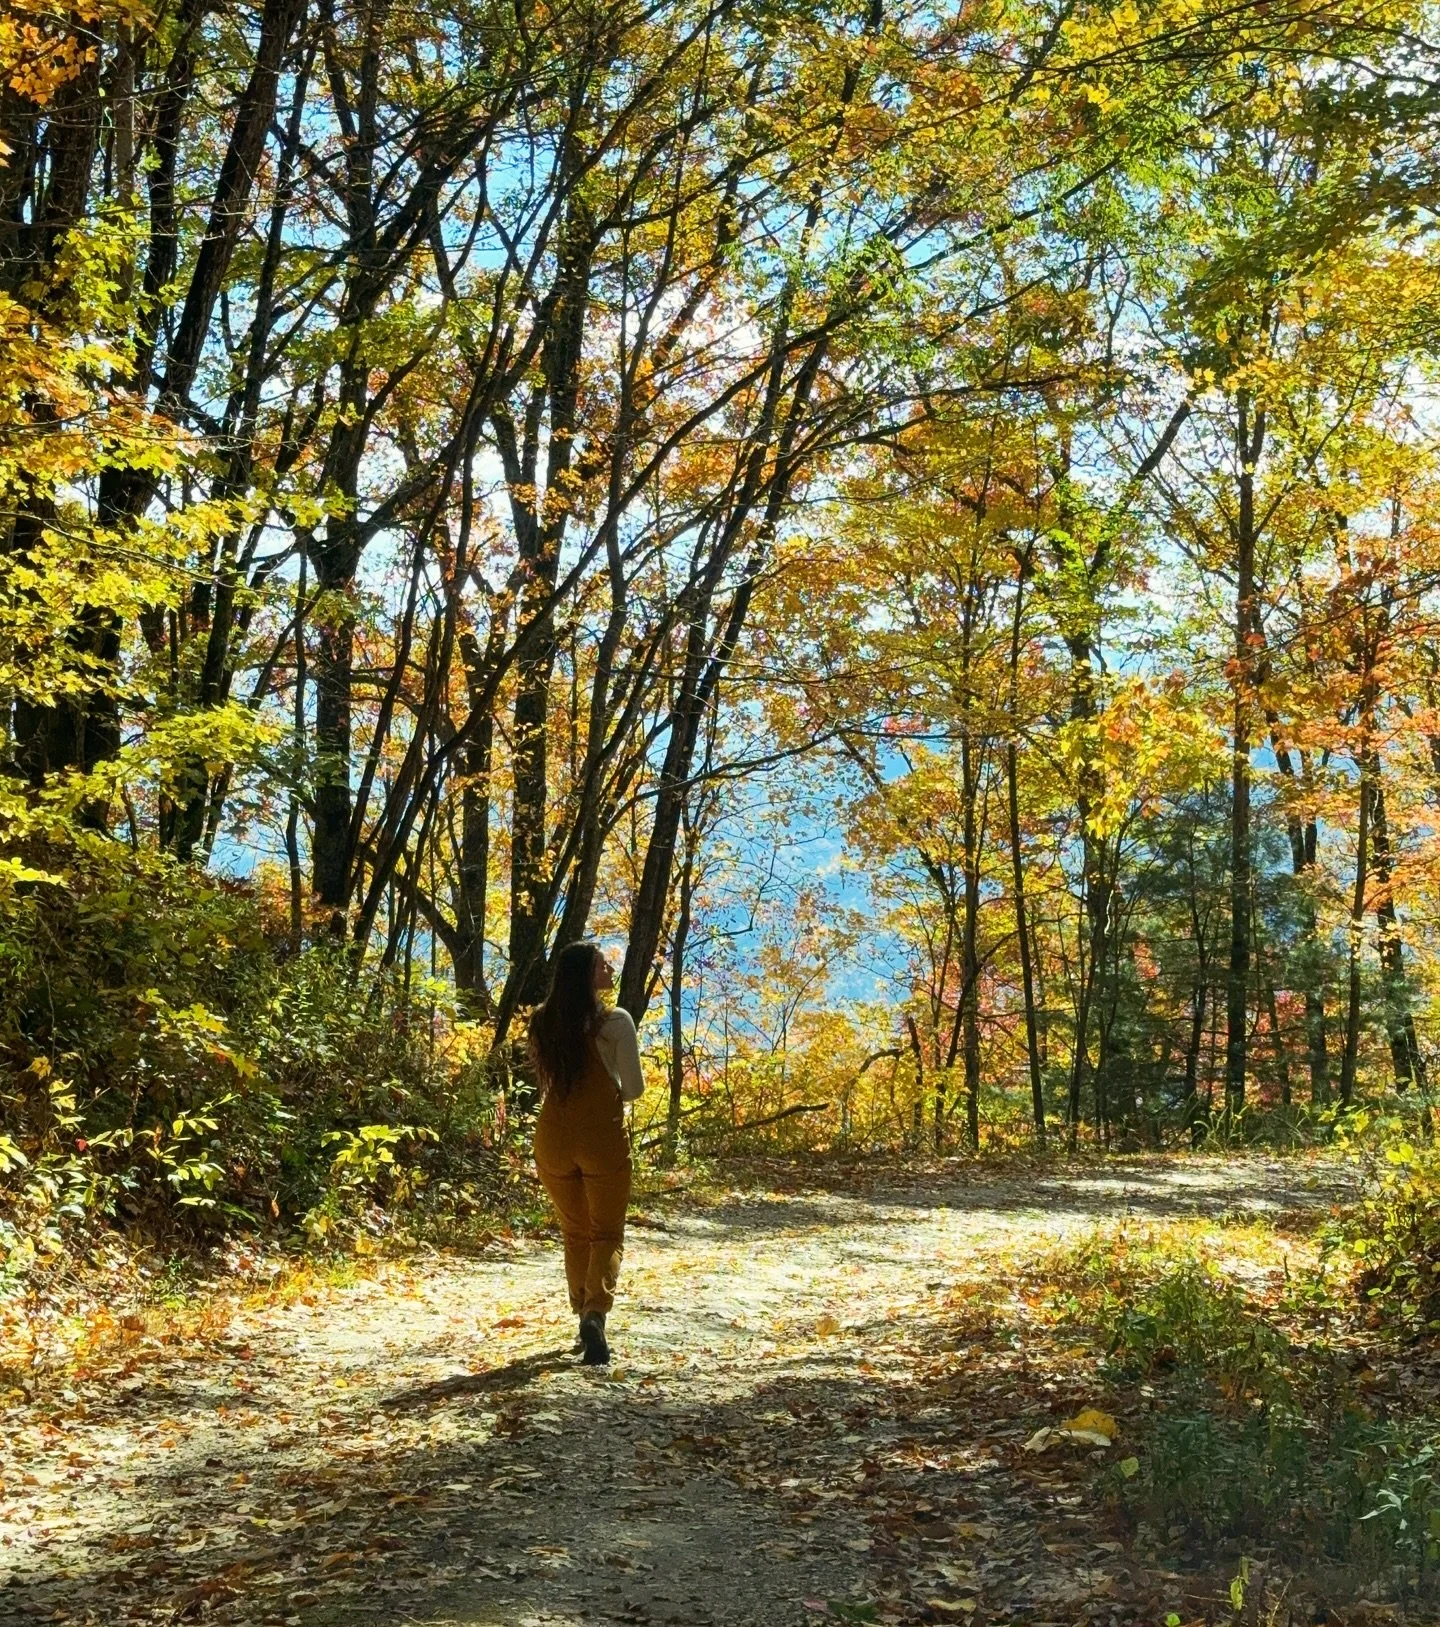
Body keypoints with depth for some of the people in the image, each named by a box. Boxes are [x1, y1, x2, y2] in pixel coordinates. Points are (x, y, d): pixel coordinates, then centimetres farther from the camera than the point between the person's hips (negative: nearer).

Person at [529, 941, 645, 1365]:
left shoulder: (542, 1021, 3)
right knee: (608, 1234, 4)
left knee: (575, 1234, 18)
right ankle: (595, 1312, -18)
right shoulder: (615, 1021, -10)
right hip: (603, 1138, -4)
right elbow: (634, 1088, -5)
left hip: (553, 1136, 4)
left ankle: (584, 1320, 21)